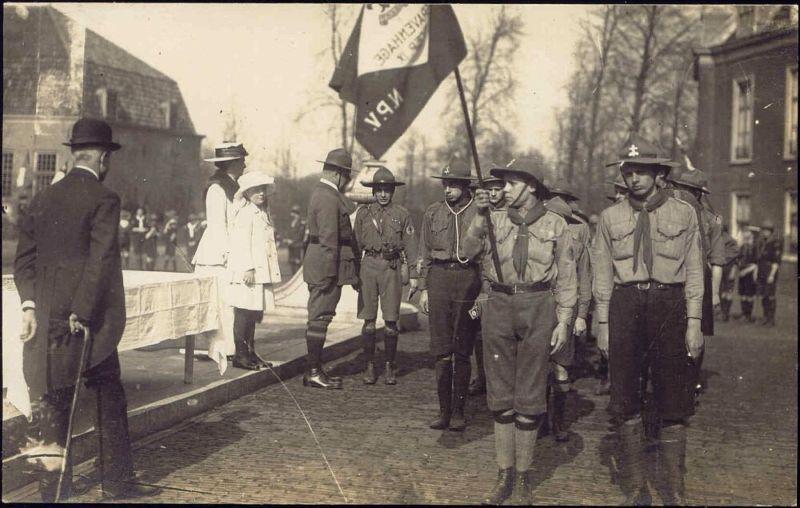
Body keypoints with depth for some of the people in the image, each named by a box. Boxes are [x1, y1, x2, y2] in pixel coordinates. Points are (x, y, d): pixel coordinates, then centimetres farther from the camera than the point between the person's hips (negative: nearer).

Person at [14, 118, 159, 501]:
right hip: (89, 318, -6)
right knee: (110, 397, 6)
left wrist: (29, 303, 3)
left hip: (46, 316, 6)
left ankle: (54, 486, 16)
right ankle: (117, 480, 10)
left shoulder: (43, 199, 10)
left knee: (55, 401, 11)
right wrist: (82, 312, -13)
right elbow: (101, 260, -15)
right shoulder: (103, 199, -9)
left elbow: (24, 257, 8)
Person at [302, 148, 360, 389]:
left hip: (319, 267, 11)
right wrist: (329, 273, -22)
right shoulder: (329, 199, -17)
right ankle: (313, 372, -2)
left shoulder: (321, 193, 16)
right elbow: (329, 239, -21)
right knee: (320, 318, -6)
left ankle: (315, 369, 20)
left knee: (319, 318, 13)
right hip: (326, 267, -11)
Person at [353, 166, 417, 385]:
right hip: (369, 265, 1)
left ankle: (389, 367, 10)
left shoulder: (402, 214, 4)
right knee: (369, 319, 1)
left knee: (391, 319, 0)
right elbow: (357, 243, 13)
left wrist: (406, 269, 1)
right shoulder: (363, 213, 8)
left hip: (392, 267, -1)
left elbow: (409, 245, 7)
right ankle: (369, 366, 9)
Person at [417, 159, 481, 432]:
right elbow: (424, 254, 14)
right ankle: (444, 410, 8)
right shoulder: (433, 212, 10)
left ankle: (459, 411, 10)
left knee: (462, 351, 1)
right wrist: (423, 289, 8)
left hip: (468, 279, -2)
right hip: (438, 279, 2)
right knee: (440, 350, 0)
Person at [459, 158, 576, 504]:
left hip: (538, 309, -2)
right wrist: (479, 215, -17)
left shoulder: (555, 225, 1)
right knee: (500, 395, 7)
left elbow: (566, 278, 3)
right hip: (499, 307, 2)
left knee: (530, 397, 3)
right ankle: (504, 475, 19)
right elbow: (468, 253, -10)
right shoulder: (495, 220, 4)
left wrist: (563, 321, -2)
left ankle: (523, 478, 14)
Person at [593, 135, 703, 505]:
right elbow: (602, 275, 7)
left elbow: (694, 271, 4)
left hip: (670, 305, -1)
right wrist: (603, 324, 2)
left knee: (673, 401, 2)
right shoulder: (611, 217, 8)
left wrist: (694, 323, -2)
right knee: (626, 398, 5)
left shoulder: (683, 213, 5)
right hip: (624, 304, 1)